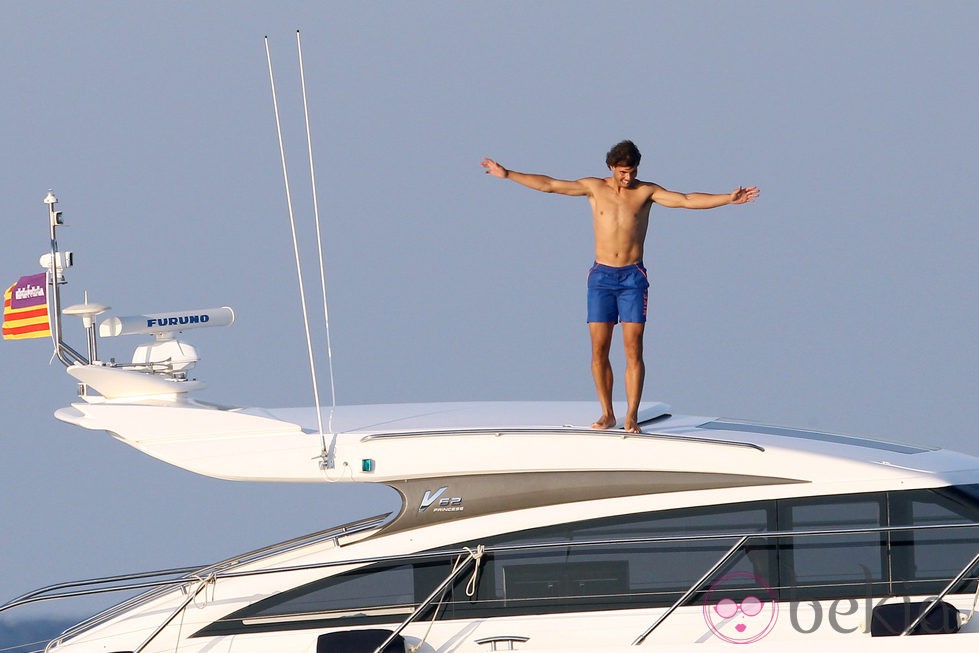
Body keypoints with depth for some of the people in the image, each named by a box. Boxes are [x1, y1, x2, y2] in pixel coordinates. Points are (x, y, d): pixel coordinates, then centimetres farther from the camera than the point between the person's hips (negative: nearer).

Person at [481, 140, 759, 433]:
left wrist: (728, 199, -16)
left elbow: (686, 200, -6)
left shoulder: (646, 192, 2)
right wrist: (507, 175, 2)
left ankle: (632, 416, -5)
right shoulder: (594, 188, 5)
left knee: (633, 350, -7)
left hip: (633, 277, -1)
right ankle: (607, 414, 7)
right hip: (601, 277, 1)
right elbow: (548, 185, 5)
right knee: (599, 350, -1)